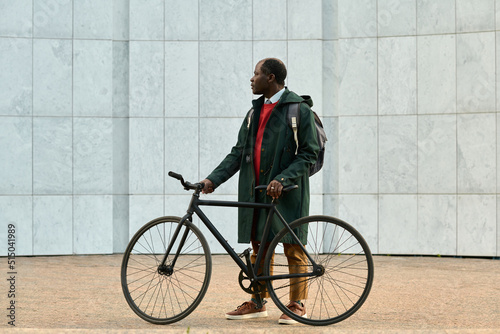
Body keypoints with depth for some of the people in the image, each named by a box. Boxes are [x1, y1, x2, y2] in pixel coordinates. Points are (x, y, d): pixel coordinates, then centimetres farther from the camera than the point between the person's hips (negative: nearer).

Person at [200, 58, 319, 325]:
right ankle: (257, 303, 18)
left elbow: (309, 153, -10)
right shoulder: (254, 113, 16)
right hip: (256, 192, 7)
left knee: (293, 248, 0)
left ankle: (297, 305, 9)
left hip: (287, 193, -6)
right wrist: (213, 179, 0)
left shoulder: (299, 110, -6)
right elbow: (239, 153, 12)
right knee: (259, 248, 10)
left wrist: (282, 179, -21)